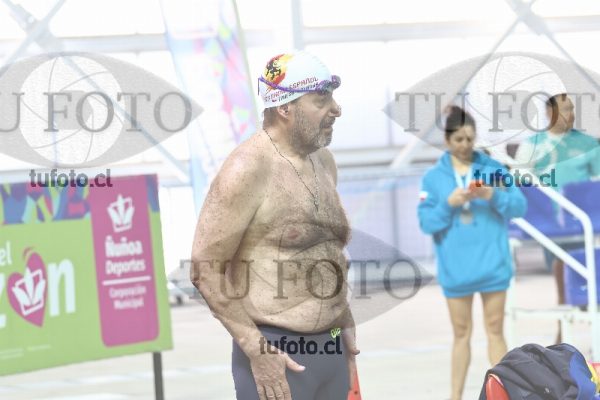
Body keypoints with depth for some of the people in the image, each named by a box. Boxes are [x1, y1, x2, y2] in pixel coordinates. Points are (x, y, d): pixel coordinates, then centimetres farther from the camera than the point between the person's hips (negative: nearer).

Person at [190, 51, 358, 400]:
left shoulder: (324, 162, 11)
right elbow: (206, 269, -14)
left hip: (329, 347, 8)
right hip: (276, 352, -8)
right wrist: (256, 349, -17)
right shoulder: (247, 170, -13)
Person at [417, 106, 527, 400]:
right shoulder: (433, 177, 3)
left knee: (495, 330, 4)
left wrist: (493, 196, -18)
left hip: (492, 265, 0)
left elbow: (520, 206, -1)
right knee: (462, 333, 7)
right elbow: (426, 222, -1)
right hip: (456, 268, 0)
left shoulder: (493, 168, 3)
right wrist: (449, 204, -17)